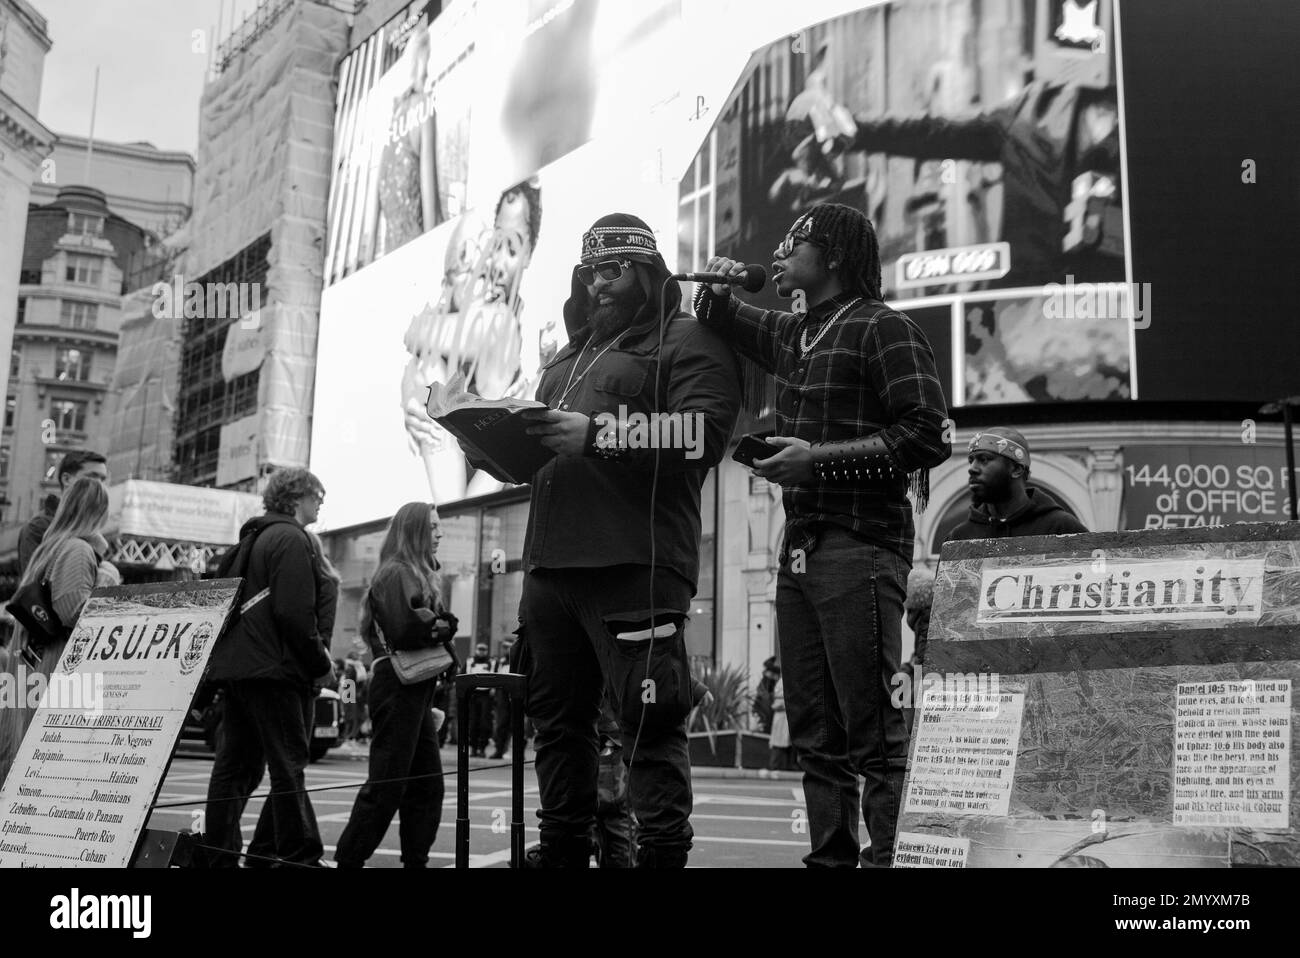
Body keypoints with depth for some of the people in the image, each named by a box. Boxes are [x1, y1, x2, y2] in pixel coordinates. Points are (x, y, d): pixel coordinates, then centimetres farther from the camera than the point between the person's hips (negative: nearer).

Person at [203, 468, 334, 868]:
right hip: (273, 669, -9)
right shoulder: (292, 540, -8)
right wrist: (321, 665, -9)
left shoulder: (249, 540, 20)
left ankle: (219, 855, 14)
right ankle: (299, 856, 0)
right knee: (288, 766, -4)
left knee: (234, 766, 11)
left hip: (233, 666, 9)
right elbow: (294, 613, -18)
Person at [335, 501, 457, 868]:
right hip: (397, 688, -10)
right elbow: (404, 630, -21)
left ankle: (416, 860, 16)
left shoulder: (420, 574, 19)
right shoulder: (396, 573, -11)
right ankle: (348, 859, 1)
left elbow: (436, 624, 16)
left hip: (415, 689, 10)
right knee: (387, 784, -6)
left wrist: (436, 625, -5)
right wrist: (439, 627, -6)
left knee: (428, 782, 10)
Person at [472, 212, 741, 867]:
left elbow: (701, 434, -11)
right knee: (557, 717, 12)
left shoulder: (686, 342, 5)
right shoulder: (571, 357, 28)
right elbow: (544, 439, 31)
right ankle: (562, 850, 23)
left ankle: (664, 852, 0)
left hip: (633, 562, -7)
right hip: (550, 561, 8)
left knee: (649, 722, -8)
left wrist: (597, 432, -18)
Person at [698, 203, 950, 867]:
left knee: (875, 731, -8)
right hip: (799, 547, 8)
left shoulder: (884, 330, -3)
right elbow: (720, 323, 39)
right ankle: (829, 856, 18)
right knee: (814, 734, 10)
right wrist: (716, 288, 16)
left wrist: (820, 457, -14)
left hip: (859, 544, -8)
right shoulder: (787, 333, 20)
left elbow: (927, 436, -13)